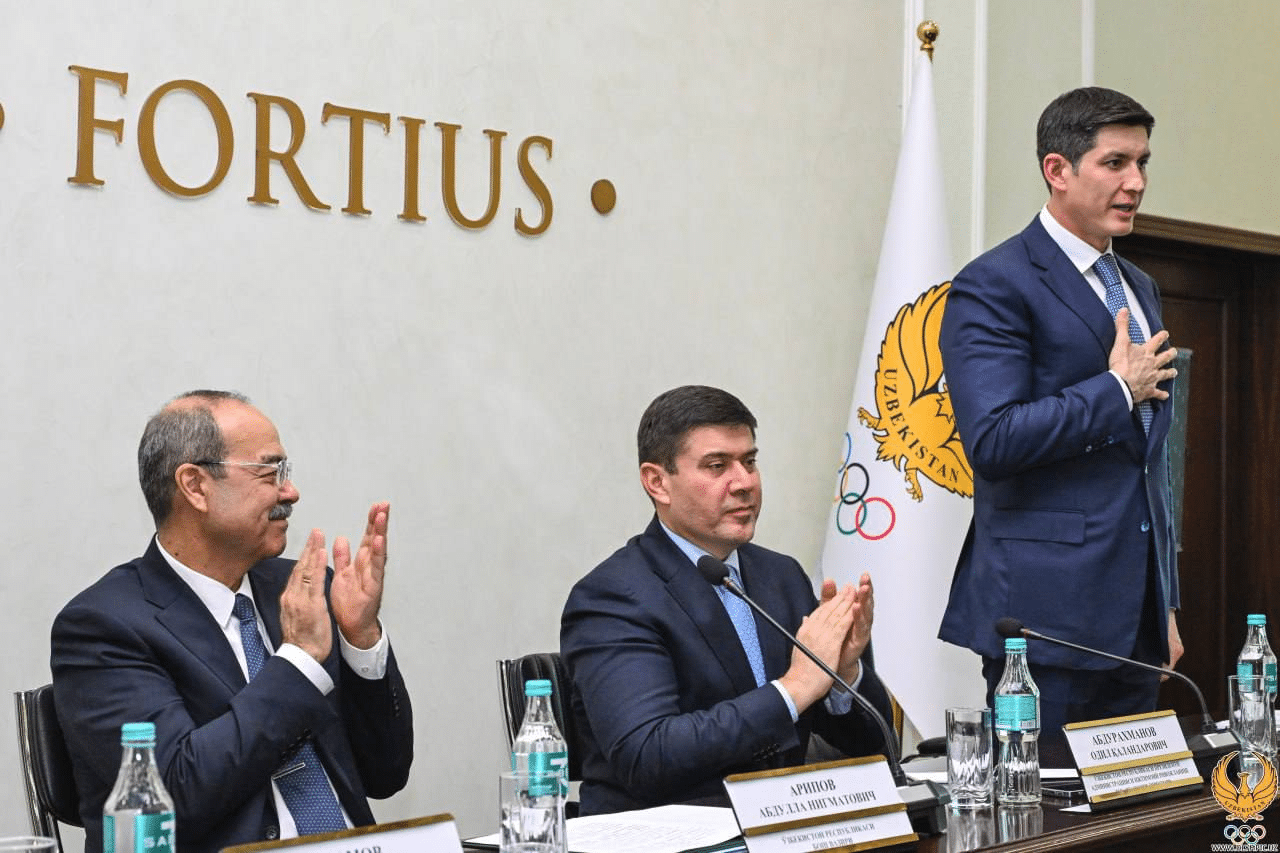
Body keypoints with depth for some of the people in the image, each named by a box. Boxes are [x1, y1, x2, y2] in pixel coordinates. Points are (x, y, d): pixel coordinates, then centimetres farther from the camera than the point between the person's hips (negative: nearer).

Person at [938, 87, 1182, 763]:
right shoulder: (994, 287, -9)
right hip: (1049, 616, -8)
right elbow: (992, 440, -21)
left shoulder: (1138, 288, 19)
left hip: (1133, 619, 8)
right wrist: (1117, 389, -11)